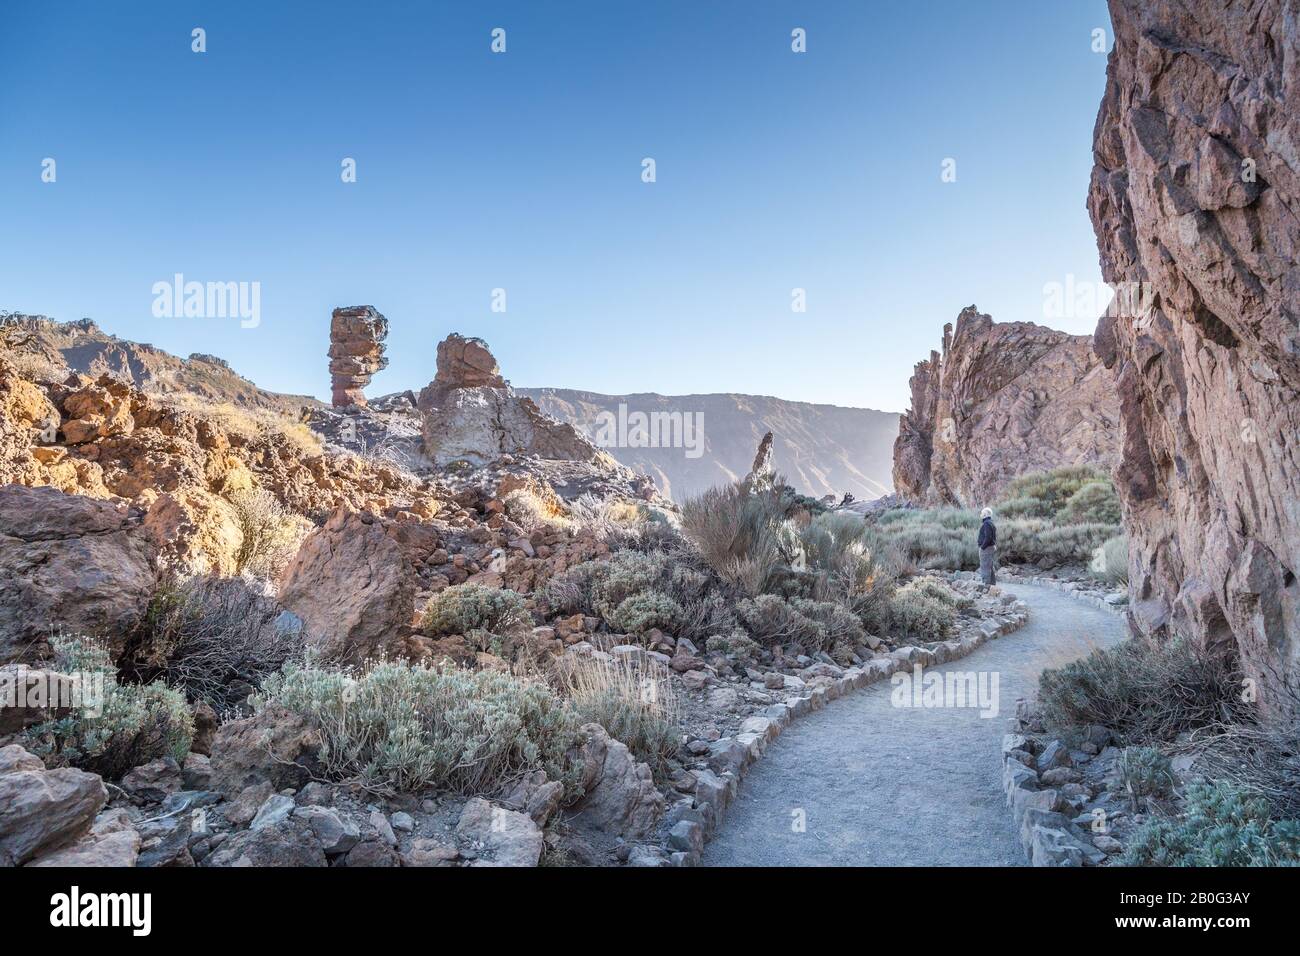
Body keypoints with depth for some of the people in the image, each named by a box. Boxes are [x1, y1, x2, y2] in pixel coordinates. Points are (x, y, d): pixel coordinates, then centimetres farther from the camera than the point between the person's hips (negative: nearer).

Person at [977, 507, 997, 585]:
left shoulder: (986, 524, -17)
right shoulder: (992, 523, 15)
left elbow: (988, 537, -24)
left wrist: (982, 547, -19)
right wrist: (979, 540, 15)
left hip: (986, 548, -10)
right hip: (992, 547, 10)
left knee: (985, 567, -8)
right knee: (991, 567, 13)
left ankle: (987, 584, -9)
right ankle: (992, 584, 17)